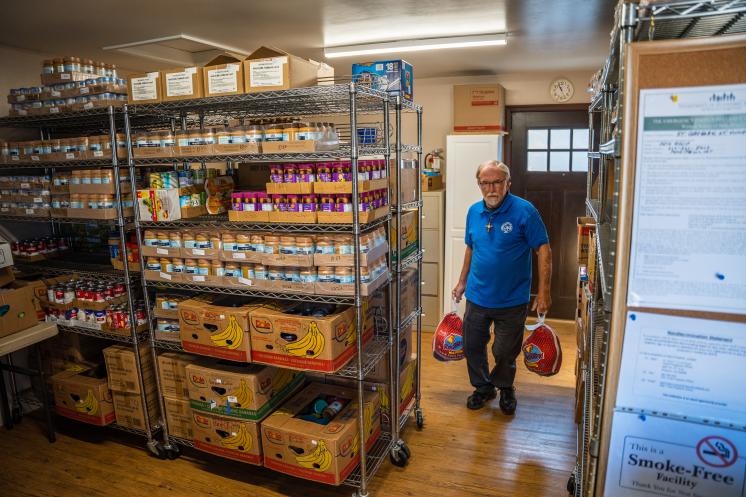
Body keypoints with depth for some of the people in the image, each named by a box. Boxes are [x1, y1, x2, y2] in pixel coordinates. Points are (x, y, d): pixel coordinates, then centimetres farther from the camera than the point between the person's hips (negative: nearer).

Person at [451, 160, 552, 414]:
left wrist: (544, 291, -18)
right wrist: (462, 282, 16)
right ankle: (483, 387, 38)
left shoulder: (524, 211, -14)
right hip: (477, 297, 4)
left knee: (505, 352, 11)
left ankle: (505, 388, 40)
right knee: (472, 346, 13)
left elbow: (544, 250, -13)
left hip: (512, 300, -4)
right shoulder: (474, 211, 1)